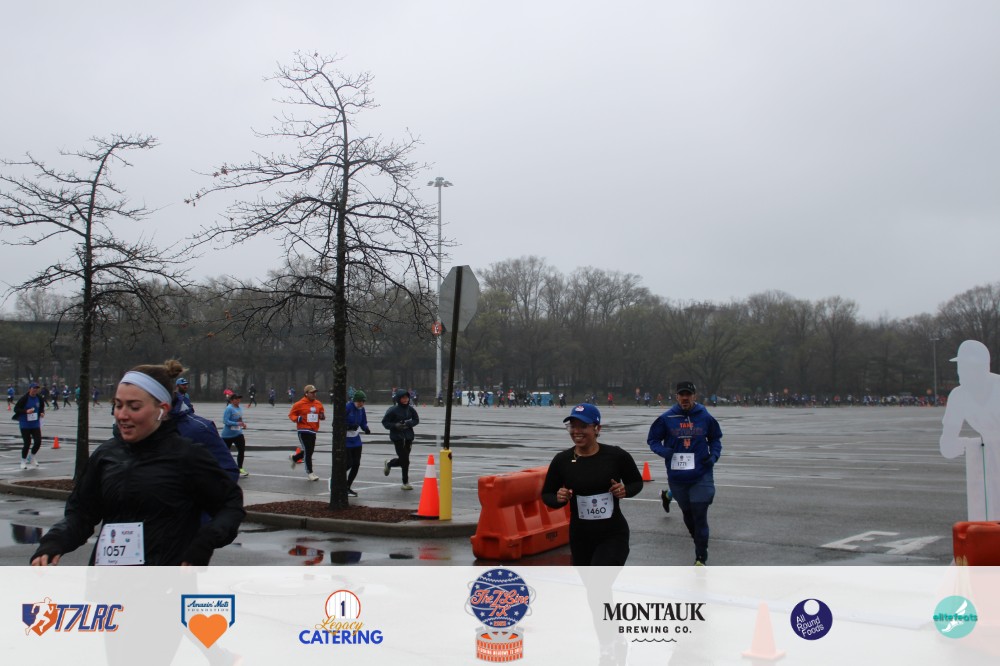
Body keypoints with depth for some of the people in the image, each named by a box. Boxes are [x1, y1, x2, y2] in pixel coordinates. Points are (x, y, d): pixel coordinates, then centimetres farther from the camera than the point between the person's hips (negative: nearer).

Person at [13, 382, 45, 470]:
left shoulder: (39, 398, 2)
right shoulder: (24, 398, -13)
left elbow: (42, 408, 18)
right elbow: (16, 409, -11)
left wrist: (42, 413, -3)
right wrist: (26, 411, -25)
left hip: (35, 424, 4)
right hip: (25, 425, -4)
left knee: (38, 441, -6)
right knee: (27, 443, -3)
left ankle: (32, 457, 20)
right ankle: (23, 461, 17)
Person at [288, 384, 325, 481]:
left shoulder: (318, 404, 7)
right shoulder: (299, 404, -8)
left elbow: (322, 414, 18)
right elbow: (291, 414, -1)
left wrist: (322, 416, -5)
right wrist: (297, 419, -20)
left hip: (313, 431, 6)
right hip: (303, 431, -6)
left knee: (310, 451, 13)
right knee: (308, 451, -7)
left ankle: (294, 458, 40)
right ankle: (309, 472, 3)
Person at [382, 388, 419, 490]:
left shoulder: (410, 409, 0)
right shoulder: (393, 410, -12)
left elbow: (416, 419, 10)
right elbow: (385, 422, -7)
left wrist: (409, 423, -11)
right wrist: (395, 425, -22)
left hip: (408, 436, 5)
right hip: (397, 436, -5)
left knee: (403, 459, 11)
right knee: (405, 460, -5)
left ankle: (388, 464, 43)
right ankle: (405, 483, 10)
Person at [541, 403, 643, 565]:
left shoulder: (616, 456, -9)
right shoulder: (562, 460, -5)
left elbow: (637, 482, 8)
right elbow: (547, 494, 6)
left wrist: (625, 490, -14)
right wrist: (558, 499, -15)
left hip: (614, 535, -3)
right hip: (580, 538, 3)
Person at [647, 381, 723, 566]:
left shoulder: (705, 417, -2)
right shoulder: (666, 418, -5)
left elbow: (715, 438, 13)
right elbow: (653, 439, 4)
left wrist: (714, 455, -4)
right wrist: (663, 450, -15)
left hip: (701, 475, -1)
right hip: (677, 476, 1)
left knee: (699, 515, -3)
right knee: (687, 512, 16)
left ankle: (701, 557, 7)